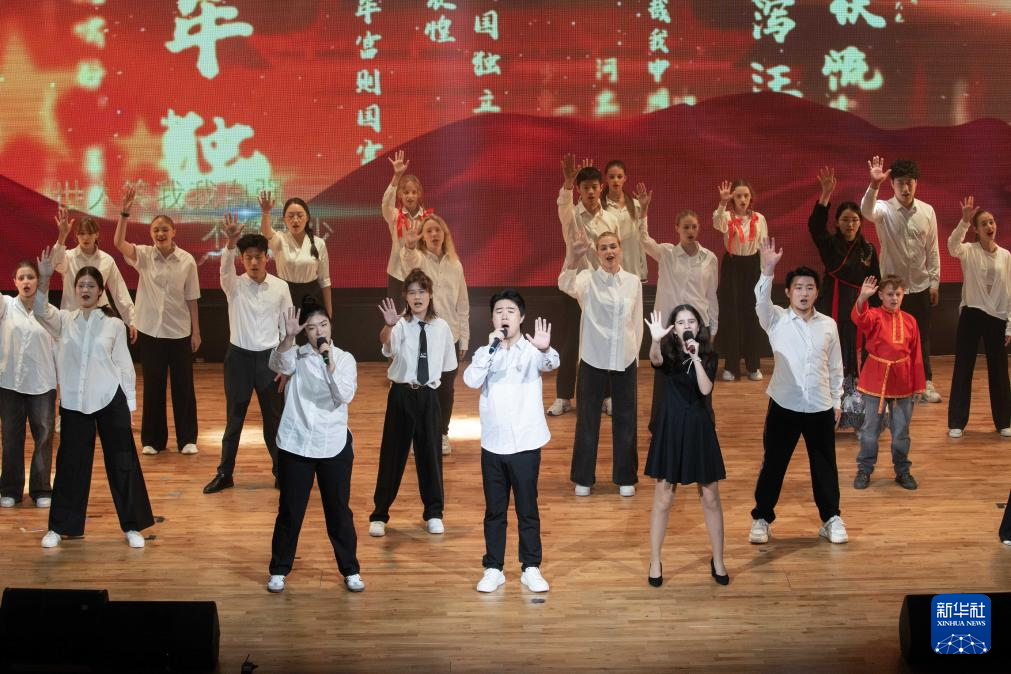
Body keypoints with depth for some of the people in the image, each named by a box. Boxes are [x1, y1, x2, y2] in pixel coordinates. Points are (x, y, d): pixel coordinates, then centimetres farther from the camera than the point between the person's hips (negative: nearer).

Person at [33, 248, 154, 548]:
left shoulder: (114, 324, 1)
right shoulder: (63, 320, 3)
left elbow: (125, 366, 3)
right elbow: (40, 311, -18)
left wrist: (130, 406, 1)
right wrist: (44, 279, -33)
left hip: (110, 400, -1)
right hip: (73, 402, 1)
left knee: (123, 463, 2)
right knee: (70, 464, 8)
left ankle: (132, 526, 13)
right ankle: (59, 526, 21)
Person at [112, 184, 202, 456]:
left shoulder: (187, 261, -4)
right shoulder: (143, 256, -3)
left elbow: (191, 299, 0)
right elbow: (119, 242, -21)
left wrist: (196, 331, 1)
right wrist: (125, 212, -32)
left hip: (179, 332, 0)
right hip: (150, 331, 0)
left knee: (183, 385, 5)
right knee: (153, 385, 7)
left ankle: (187, 438, 16)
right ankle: (153, 439, 18)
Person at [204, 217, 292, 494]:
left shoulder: (280, 287, -1)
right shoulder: (234, 285, -3)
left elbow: (287, 328, 3)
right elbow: (225, 267, -27)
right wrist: (231, 242, -46)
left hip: (269, 358, 0)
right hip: (239, 357, 0)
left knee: (274, 419, 8)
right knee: (234, 418, 8)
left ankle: (281, 471, 21)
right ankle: (224, 473, 18)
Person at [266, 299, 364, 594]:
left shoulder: (345, 359, 0)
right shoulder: (296, 356, -1)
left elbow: (345, 396, -14)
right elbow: (279, 364, -25)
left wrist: (330, 365, -25)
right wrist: (288, 336, -41)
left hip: (334, 445, 0)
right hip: (296, 444, 0)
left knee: (339, 510, 8)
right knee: (290, 510, 8)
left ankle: (350, 570, 20)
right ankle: (279, 570, 22)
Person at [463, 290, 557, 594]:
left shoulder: (532, 350, -5)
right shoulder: (485, 353, 4)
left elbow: (551, 364, -27)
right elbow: (471, 380, -14)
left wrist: (545, 349, -51)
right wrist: (492, 347, -23)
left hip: (525, 444, -2)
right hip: (493, 444, 2)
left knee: (527, 509, 7)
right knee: (494, 511, 11)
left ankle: (531, 568, 17)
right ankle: (493, 569, 20)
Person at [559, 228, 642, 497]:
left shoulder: (633, 281, 1)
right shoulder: (588, 278, -7)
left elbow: (637, 322, 9)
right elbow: (566, 286, -30)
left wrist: (635, 353, 8)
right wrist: (573, 258, -48)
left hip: (625, 360, 2)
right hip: (593, 358, -2)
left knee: (625, 417, 9)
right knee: (587, 417, 6)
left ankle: (625, 477, 22)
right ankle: (583, 477, 19)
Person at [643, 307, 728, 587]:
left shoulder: (708, 356, 2)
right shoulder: (668, 352, -4)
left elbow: (705, 389, -14)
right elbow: (655, 359, -30)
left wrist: (696, 357, -20)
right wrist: (655, 340, -50)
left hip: (699, 428, 2)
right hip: (670, 427, -2)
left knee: (710, 498, 6)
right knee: (663, 499, 1)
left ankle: (718, 562, 20)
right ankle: (655, 563, 13)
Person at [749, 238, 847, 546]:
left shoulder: (828, 325, 4)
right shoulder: (776, 321, -3)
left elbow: (835, 366, 10)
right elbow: (761, 301, -24)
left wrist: (837, 400, 10)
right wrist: (768, 270, -38)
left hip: (821, 408, 2)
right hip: (784, 405, -2)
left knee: (825, 465, 11)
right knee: (773, 464, 5)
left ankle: (831, 519, 24)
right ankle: (762, 518, 18)